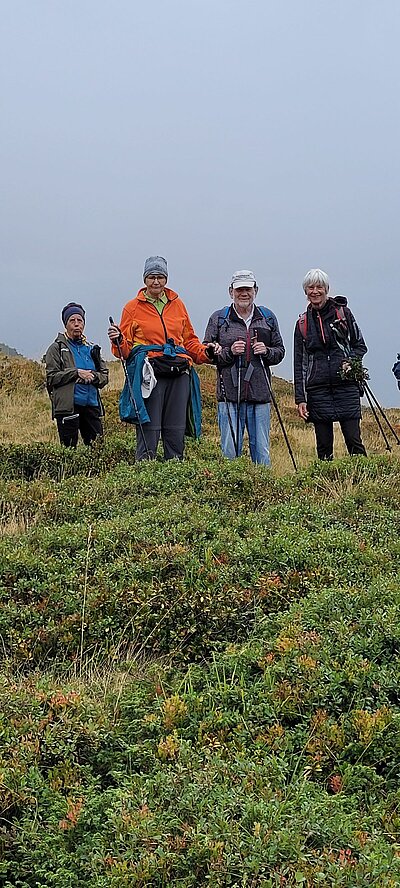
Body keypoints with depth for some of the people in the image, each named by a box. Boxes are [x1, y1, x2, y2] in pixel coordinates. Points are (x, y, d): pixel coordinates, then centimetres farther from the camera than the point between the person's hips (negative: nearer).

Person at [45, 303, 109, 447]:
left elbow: (104, 376, 14)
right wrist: (76, 373, -13)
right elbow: (51, 377, -5)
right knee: (69, 447, -4)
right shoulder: (57, 348, 4)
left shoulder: (92, 348, 17)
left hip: (91, 404, 4)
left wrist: (92, 376, -8)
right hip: (68, 405, -4)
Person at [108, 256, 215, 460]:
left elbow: (189, 339, 24)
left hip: (178, 374, 3)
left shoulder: (177, 304, 16)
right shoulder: (133, 307, 7)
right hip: (150, 373, -3)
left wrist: (205, 353, 7)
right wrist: (118, 341, -14)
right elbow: (126, 349, 7)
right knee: (149, 427, -7)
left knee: (176, 428, 5)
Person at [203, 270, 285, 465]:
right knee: (229, 451, -1)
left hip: (260, 393, 2)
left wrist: (266, 351, -4)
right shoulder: (218, 318, 6)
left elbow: (280, 351, 17)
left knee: (261, 451, 6)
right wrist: (229, 352, -12)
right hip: (229, 392, -2)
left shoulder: (268, 318, 12)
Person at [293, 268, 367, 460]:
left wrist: (350, 361, -11)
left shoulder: (343, 312, 6)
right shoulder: (303, 323, 11)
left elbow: (360, 345, 11)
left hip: (346, 386, -2)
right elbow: (299, 363, 11)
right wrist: (300, 398, 4)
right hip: (317, 389, 2)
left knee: (353, 439, -7)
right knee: (323, 445, 2)